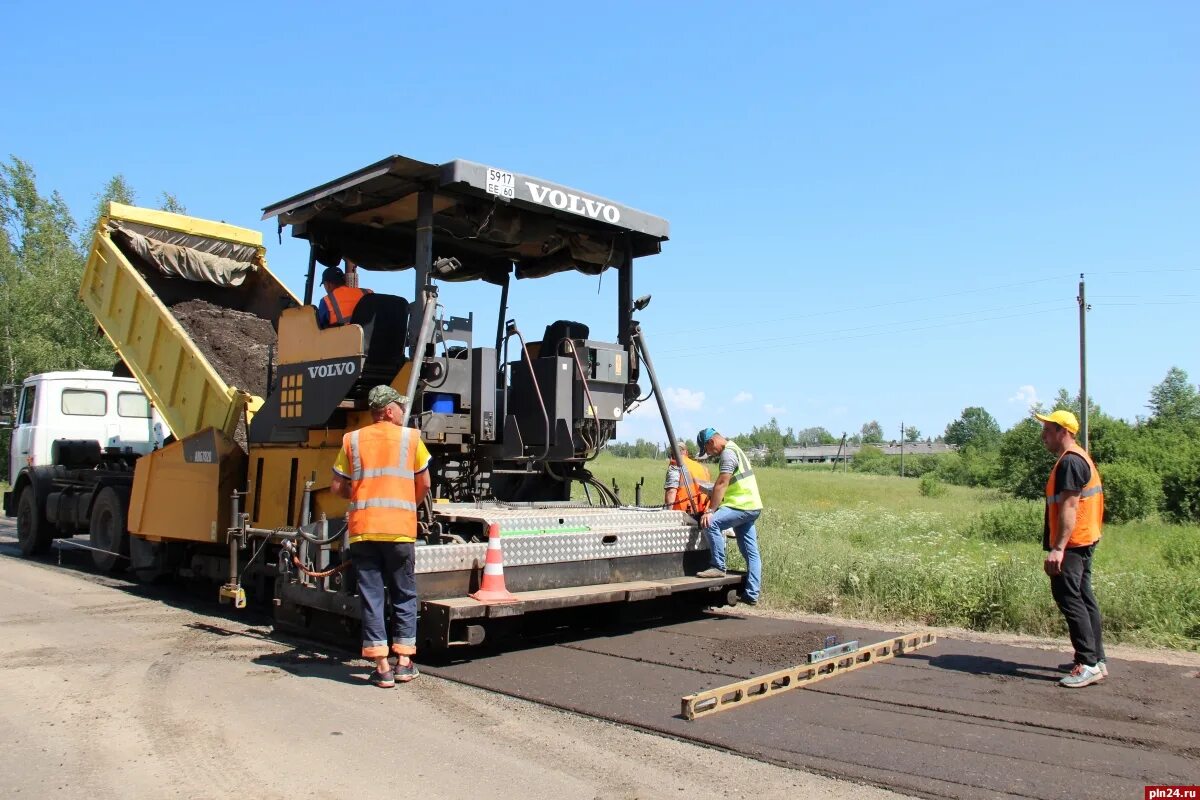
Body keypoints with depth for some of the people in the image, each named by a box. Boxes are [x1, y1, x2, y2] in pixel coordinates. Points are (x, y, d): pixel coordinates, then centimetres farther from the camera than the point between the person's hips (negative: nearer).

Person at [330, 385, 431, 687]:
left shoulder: (352, 440, 10)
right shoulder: (411, 437, 6)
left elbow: (338, 487, 8)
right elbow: (424, 485, 9)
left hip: (362, 528, 1)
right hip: (400, 527, -1)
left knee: (371, 595, 6)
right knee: (403, 594, 12)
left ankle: (382, 667, 4)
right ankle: (404, 662, 14)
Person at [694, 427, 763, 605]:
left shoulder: (728, 453, -12)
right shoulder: (734, 450, 21)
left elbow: (721, 484, -20)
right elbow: (723, 486, 24)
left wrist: (711, 511, -21)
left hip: (743, 506, -11)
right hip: (750, 506, 11)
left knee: (712, 523, -25)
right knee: (751, 553, 8)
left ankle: (718, 567, -19)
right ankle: (751, 595, 9)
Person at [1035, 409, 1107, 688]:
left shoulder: (1070, 461, -16)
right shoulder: (1079, 459, 18)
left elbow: (1069, 507, -24)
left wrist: (1058, 548, -27)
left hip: (1071, 544, -11)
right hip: (1083, 542, 11)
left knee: (1069, 599, -10)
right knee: (1083, 598, 14)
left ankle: (1089, 665, -11)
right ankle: (1096, 659, 20)